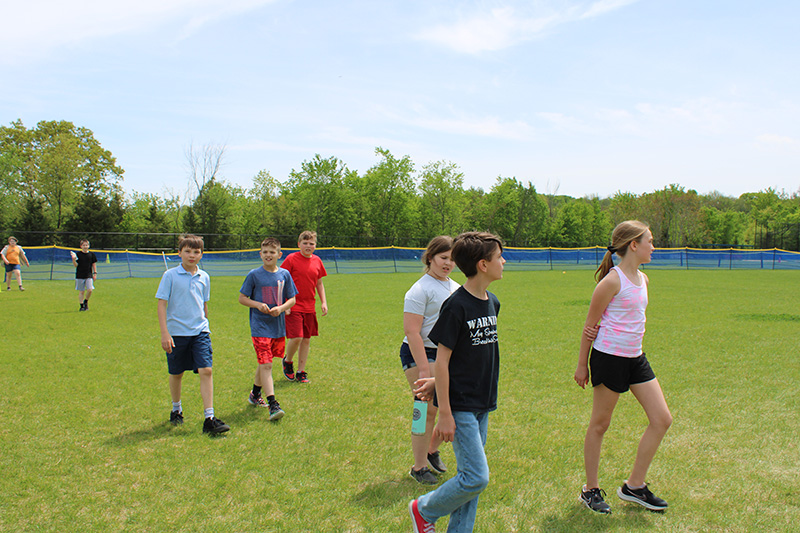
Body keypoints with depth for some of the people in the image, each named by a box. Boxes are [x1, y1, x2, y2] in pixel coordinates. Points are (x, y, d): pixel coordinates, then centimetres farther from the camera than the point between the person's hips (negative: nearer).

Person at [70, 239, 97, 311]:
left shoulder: (91, 254, 6)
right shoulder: (78, 254, 0)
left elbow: (94, 264, 12)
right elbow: (75, 265, -3)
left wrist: (95, 273, 6)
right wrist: (74, 259, -21)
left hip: (89, 276, 1)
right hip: (80, 276, -1)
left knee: (90, 290, -12)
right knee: (81, 292, 3)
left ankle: (86, 301, 15)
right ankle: (82, 306, 14)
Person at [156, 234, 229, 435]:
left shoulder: (204, 277, 6)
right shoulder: (170, 275, -5)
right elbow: (162, 304, -6)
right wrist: (164, 333, -12)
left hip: (200, 332, 2)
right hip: (176, 332, -2)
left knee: (206, 370, -10)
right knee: (176, 373, 12)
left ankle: (209, 418, -9)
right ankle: (176, 410, 36)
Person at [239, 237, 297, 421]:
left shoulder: (284, 274, 3)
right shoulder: (254, 275, -4)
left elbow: (292, 299, 7)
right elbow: (242, 298, 1)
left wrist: (281, 308, -13)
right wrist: (258, 305, -16)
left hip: (278, 327, 4)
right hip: (260, 327, -4)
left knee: (265, 363, 17)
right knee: (266, 364, -11)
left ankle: (255, 393, 38)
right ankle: (272, 404, -10)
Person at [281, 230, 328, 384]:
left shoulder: (317, 261, 8)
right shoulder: (291, 259, -6)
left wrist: (323, 302, 10)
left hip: (310, 307, 5)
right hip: (293, 307, -5)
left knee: (306, 339, 8)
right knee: (296, 338, -13)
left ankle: (301, 372, 19)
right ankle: (288, 361, 18)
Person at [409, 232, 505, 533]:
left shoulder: (492, 303, 6)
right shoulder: (456, 306, -17)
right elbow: (442, 360, -16)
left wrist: (437, 381, 11)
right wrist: (445, 414, -15)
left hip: (482, 404, 8)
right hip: (460, 406, -7)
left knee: (470, 475, 12)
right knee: (477, 477, -7)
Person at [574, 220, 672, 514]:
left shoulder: (643, 279, 10)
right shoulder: (611, 281, -15)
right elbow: (591, 324, -9)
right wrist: (582, 365, -6)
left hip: (635, 358, 8)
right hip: (609, 357, -8)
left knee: (662, 419, 7)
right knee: (599, 424, 4)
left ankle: (634, 486, 19)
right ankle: (591, 490, 20)